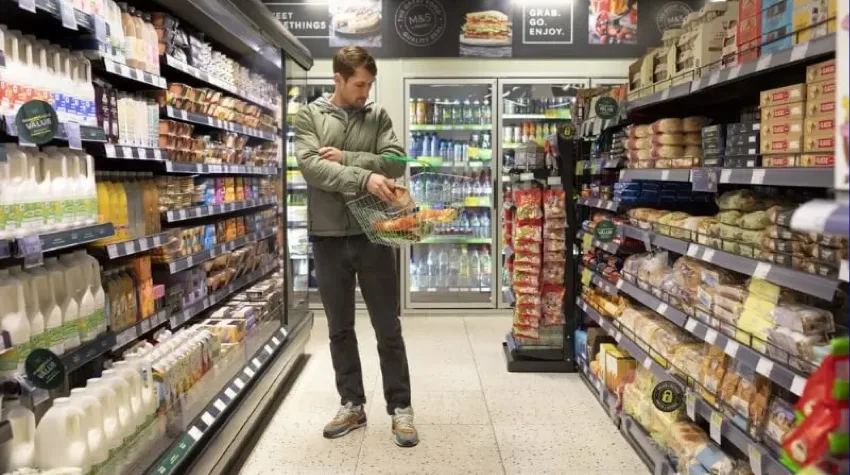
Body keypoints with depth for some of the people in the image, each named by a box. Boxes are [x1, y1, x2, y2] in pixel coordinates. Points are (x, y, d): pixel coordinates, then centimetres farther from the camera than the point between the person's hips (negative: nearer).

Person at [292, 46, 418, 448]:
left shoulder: (378, 116, 7)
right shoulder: (308, 117, 3)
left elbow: (396, 161, -6)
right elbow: (312, 166, -13)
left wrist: (346, 158, -15)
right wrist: (364, 177, -25)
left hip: (373, 234, 0)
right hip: (328, 236, 1)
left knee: (388, 328, 5)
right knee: (340, 329, 11)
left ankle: (400, 408, 17)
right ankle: (352, 405, 26)